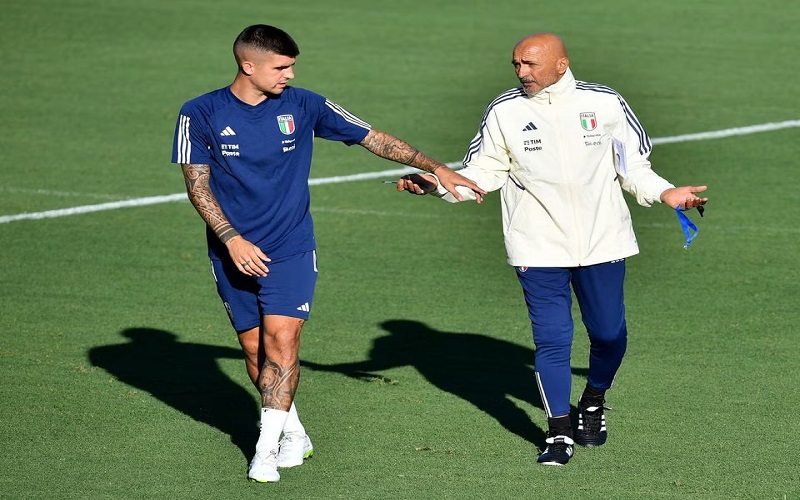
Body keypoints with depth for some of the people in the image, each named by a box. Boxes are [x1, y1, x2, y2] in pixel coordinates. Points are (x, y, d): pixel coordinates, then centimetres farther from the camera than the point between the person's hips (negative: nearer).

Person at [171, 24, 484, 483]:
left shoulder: (304, 106, -3)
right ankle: (293, 433, 22)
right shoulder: (201, 115, -6)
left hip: (291, 251, 0)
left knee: (281, 341, -14)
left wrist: (436, 168, -1)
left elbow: (375, 139, 2)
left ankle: (268, 447, -11)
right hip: (233, 254, 1)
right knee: (255, 348, 3)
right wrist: (232, 240, -13)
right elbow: (197, 183, -2)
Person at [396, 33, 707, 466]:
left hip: (602, 242, 1)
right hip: (538, 248, -1)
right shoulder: (503, 112, -1)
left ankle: (594, 402, 37)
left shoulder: (605, 103, -1)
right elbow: (484, 171, 2)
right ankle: (560, 432, 6)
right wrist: (438, 184, -12)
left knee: (609, 335, 8)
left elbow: (633, 165, 9)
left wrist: (664, 193, -4)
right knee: (551, 338, -6)